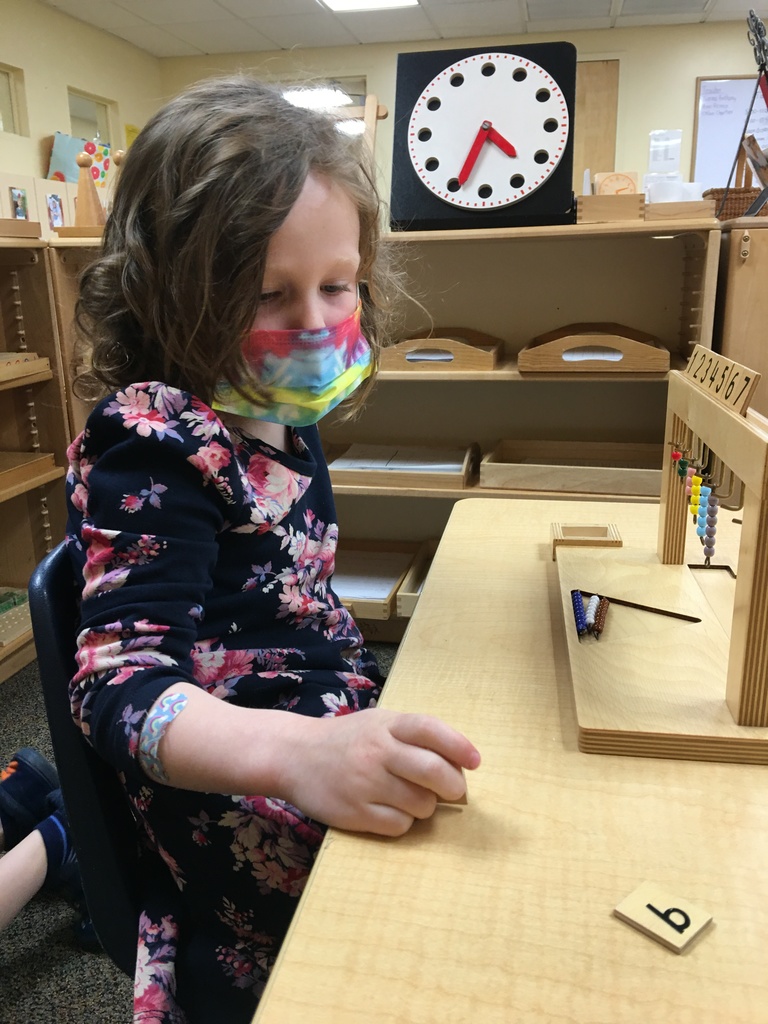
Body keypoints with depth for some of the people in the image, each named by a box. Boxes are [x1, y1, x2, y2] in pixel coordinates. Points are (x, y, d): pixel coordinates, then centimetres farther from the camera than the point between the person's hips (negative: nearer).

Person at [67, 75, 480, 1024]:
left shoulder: (270, 417, 7)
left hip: (330, 739, 8)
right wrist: (299, 754, -40)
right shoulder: (155, 442, -18)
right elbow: (123, 679, -26)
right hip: (243, 810, -8)